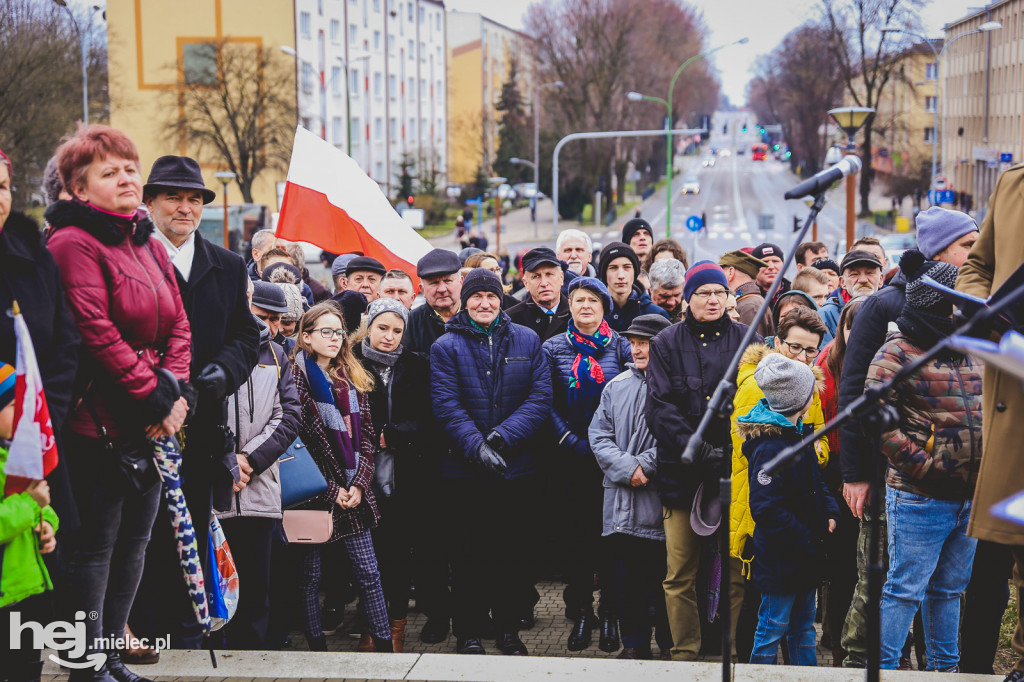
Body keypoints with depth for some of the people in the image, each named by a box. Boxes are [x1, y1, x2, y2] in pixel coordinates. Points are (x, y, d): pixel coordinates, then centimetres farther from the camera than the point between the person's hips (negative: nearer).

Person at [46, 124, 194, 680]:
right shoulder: (74, 244, -11)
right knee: (95, 545, -1)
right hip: (100, 421, -8)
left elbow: (178, 325, 12)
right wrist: (155, 398, -17)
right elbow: (97, 333, -18)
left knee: (135, 540, 14)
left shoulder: (151, 247, 16)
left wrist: (176, 388, -5)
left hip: (154, 423, 8)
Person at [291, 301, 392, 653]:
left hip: (353, 492, 5)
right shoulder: (296, 377, -6)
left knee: (368, 572, 5)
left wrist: (359, 484, -3)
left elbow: (366, 435, 11)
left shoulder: (353, 380, 13)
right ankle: (317, 647, 15)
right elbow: (297, 439, -12)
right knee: (310, 575, 5)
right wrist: (330, 489, -12)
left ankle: (384, 644, 9)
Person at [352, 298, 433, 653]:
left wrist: (391, 435, -10)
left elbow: (427, 420, 2)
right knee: (370, 547, -2)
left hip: (404, 473, 1)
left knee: (399, 547, 3)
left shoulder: (415, 366, 9)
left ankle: (397, 625, 10)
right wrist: (373, 440, -12)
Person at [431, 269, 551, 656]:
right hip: (464, 471, -2)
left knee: (513, 552, 10)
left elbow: (540, 397, -3)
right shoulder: (446, 346, 0)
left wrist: (504, 435, -16)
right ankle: (469, 634, 16)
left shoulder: (526, 341, 5)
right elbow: (446, 406, -9)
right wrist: (476, 446, -22)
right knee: (469, 555, 5)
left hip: (518, 468, 2)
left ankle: (508, 629, 24)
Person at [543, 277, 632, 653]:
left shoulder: (620, 347, 4)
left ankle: (611, 614, 11)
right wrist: (571, 442, -10)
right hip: (571, 458, 1)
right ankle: (580, 612, 13)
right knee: (577, 531, 4)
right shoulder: (553, 349, 5)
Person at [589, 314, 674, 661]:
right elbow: (598, 434, 7)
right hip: (621, 502, 5)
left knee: (664, 578, 1)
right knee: (626, 578, 10)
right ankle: (634, 643, 21)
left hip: (660, 501, -5)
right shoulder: (616, 386, 13)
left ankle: (670, 645, 13)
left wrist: (646, 466, -14)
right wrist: (628, 469, -7)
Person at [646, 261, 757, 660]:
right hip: (681, 472, 0)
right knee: (680, 573, 0)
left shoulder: (747, 341, 11)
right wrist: (693, 448, -12)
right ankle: (685, 650, 10)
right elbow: (659, 406, 1)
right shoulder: (667, 343, 10)